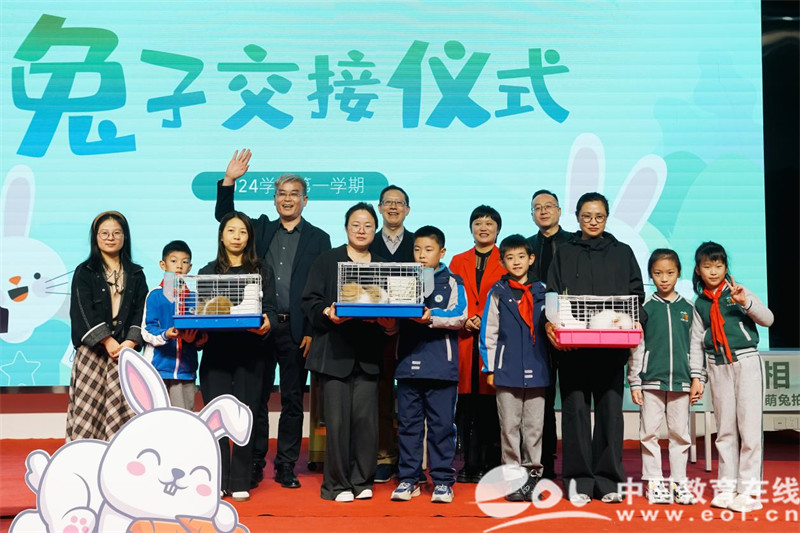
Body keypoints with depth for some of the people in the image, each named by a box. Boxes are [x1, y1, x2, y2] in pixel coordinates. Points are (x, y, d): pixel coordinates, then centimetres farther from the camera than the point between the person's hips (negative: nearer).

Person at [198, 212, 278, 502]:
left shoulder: (262, 271, 11)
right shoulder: (208, 272, 14)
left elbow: (270, 310, 4)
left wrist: (266, 323, -18)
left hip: (250, 352, -1)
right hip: (216, 350, 1)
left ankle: (240, 482, 5)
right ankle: (216, 481, 5)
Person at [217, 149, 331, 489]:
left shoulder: (318, 239, 6)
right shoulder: (260, 229, 14)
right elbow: (225, 217, 10)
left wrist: (312, 331, -6)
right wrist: (229, 180, -4)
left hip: (296, 330, -2)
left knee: (292, 401, 5)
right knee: (256, 398, 5)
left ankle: (286, 467, 14)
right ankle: (254, 465, 13)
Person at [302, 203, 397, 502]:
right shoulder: (327, 261, 9)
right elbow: (311, 301, 2)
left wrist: (389, 322, -8)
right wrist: (327, 313, -18)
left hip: (367, 353, 2)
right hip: (334, 351, -2)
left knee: (365, 417, -3)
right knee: (337, 418, -4)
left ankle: (361, 481, 12)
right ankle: (337, 484, 7)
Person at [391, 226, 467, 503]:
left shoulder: (452, 282, 6)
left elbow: (459, 316, -8)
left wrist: (431, 318, -23)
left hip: (441, 363, -3)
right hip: (408, 362, 3)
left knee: (442, 424, 1)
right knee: (408, 423, 6)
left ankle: (442, 481, 9)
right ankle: (407, 479, 14)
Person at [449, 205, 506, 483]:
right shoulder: (458, 261, 18)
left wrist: (485, 320, -9)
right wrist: (464, 321, -4)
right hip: (464, 340, 3)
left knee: (490, 404, -3)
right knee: (465, 405, 1)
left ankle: (491, 464, 4)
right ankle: (470, 464, 8)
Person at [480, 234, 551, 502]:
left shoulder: (542, 291, 8)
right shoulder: (498, 293, 4)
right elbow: (488, 332, 3)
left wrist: (551, 366, 10)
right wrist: (490, 369, -1)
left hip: (537, 370, 1)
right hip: (507, 371, -1)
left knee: (534, 427, 4)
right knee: (510, 427, 2)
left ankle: (533, 475, 14)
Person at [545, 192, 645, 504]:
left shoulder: (623, 253, 14)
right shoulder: (564, 254, 13)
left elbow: (637, 294, 11)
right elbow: (552, 294, 6)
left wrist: (637, 322, -9)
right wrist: (549, 322, -13)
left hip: (611, 345, 1)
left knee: (610, 408, 0)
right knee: (575, 409, -2)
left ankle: (607, 480, 8)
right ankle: (578, 479, 4)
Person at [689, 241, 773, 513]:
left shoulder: (738, 292, 0)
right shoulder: (700, 304, 9)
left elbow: (768, 319, -7)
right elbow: (697, 342, 11)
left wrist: (746, 302, -24)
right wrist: (697, 377, 6)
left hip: (746, 361, -3)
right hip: (718, 366, 3)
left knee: (749, 427, -5)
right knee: (725, 429, 8)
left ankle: (749, 490, 0)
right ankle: (727, 487, 15)